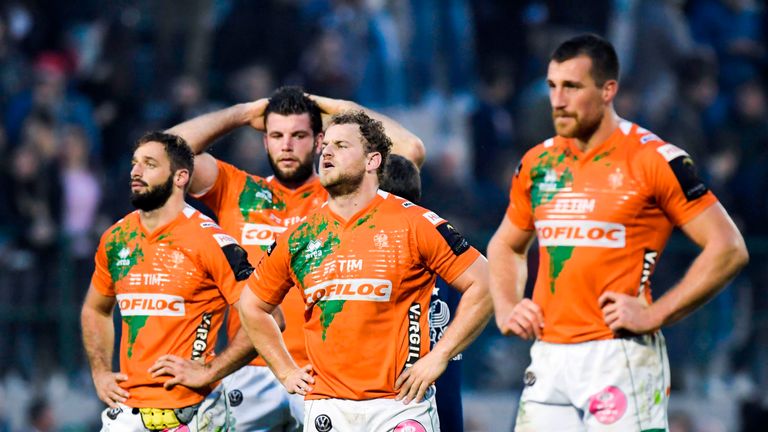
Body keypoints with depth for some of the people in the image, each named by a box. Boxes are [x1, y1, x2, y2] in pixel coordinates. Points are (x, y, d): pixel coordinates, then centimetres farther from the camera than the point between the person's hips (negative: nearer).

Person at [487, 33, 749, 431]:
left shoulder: (653, 160, -6)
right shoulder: (538, 163, 12)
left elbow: (728, 249, -8)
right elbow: (505, 245, 29)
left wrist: (654, 314, -13)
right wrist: (505, 308, 10)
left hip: (620, 359, -6)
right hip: (548, 358, 6)